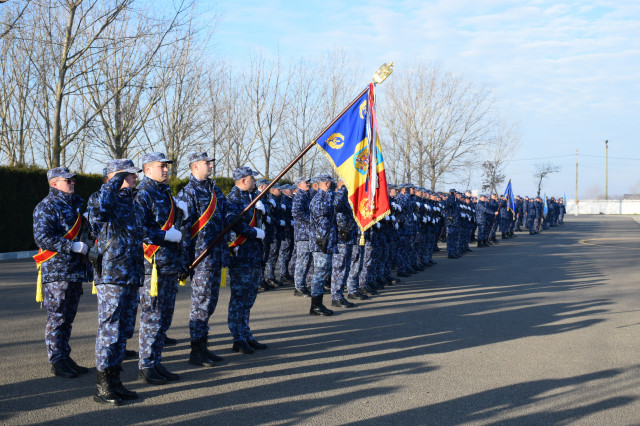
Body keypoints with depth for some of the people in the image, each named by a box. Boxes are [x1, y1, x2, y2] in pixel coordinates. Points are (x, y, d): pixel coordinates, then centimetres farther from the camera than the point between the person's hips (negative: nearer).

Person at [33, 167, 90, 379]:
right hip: (56, 272, -8)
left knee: (68, 317, 13)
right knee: (57, 317, -2)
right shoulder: (46, 207, -8)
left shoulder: (77, 203, 16)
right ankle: (57, 361, 5)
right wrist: (73, 246, -21)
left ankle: (65, 357, 21)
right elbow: (42, 238, -18)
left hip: (75, 271, 8)